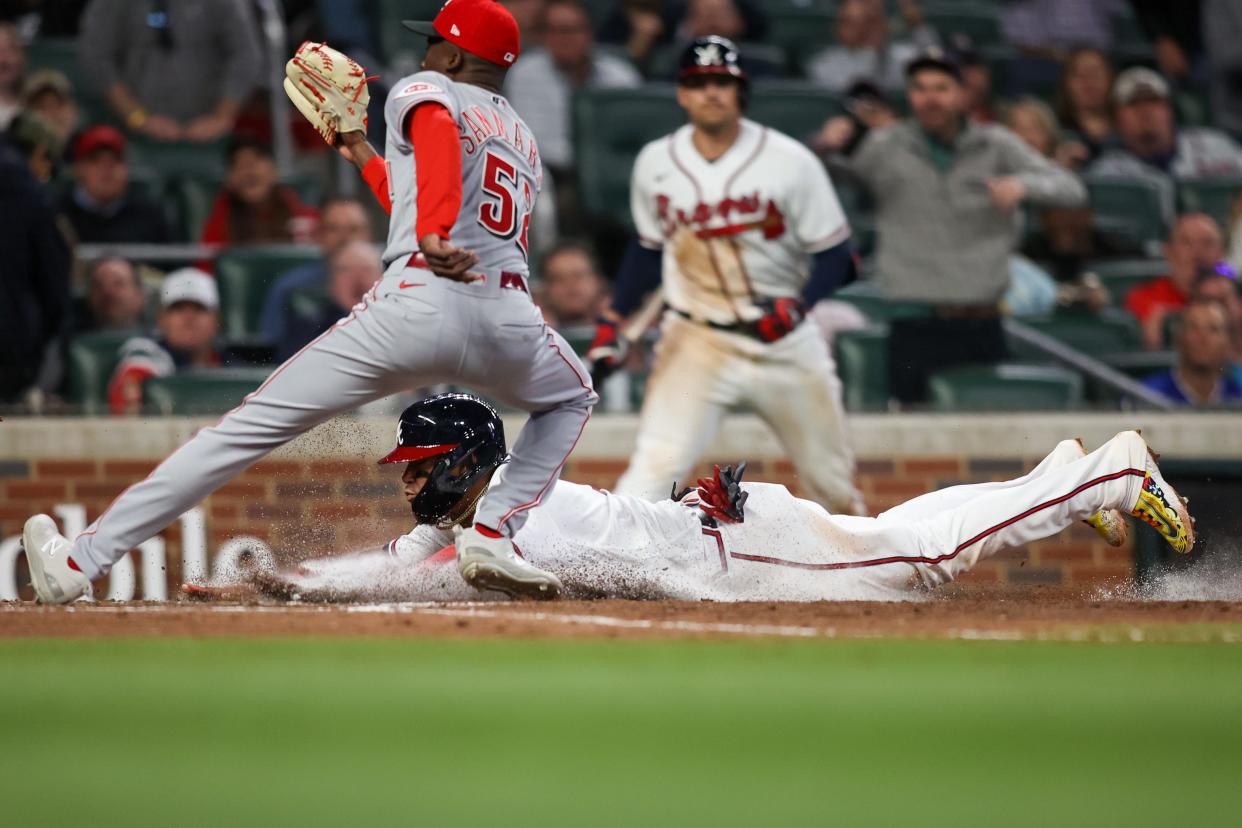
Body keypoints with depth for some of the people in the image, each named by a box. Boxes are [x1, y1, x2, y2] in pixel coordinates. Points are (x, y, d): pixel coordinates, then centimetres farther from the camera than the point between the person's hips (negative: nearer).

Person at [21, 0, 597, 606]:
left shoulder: (422, 90, 13)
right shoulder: (524, 141, 31)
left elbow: (438, 127, -14)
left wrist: (433, 235, -29)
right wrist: (361, 154, 47)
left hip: (418, 302, -4)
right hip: (510, 317, 4)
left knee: (251, 427, -1)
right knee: (571, 400, 37)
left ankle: (82, 560, -4)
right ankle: (492, 535, 13)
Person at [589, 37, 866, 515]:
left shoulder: (789, 161, -9)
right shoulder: (657, 163, 0)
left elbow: (833, 254, -6)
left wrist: (796, 305, -23)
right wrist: (614, 320, 8)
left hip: (784, 340, 0)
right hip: (695, 344, 0)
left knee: (829, 472, 8)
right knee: (656, 463, -19)